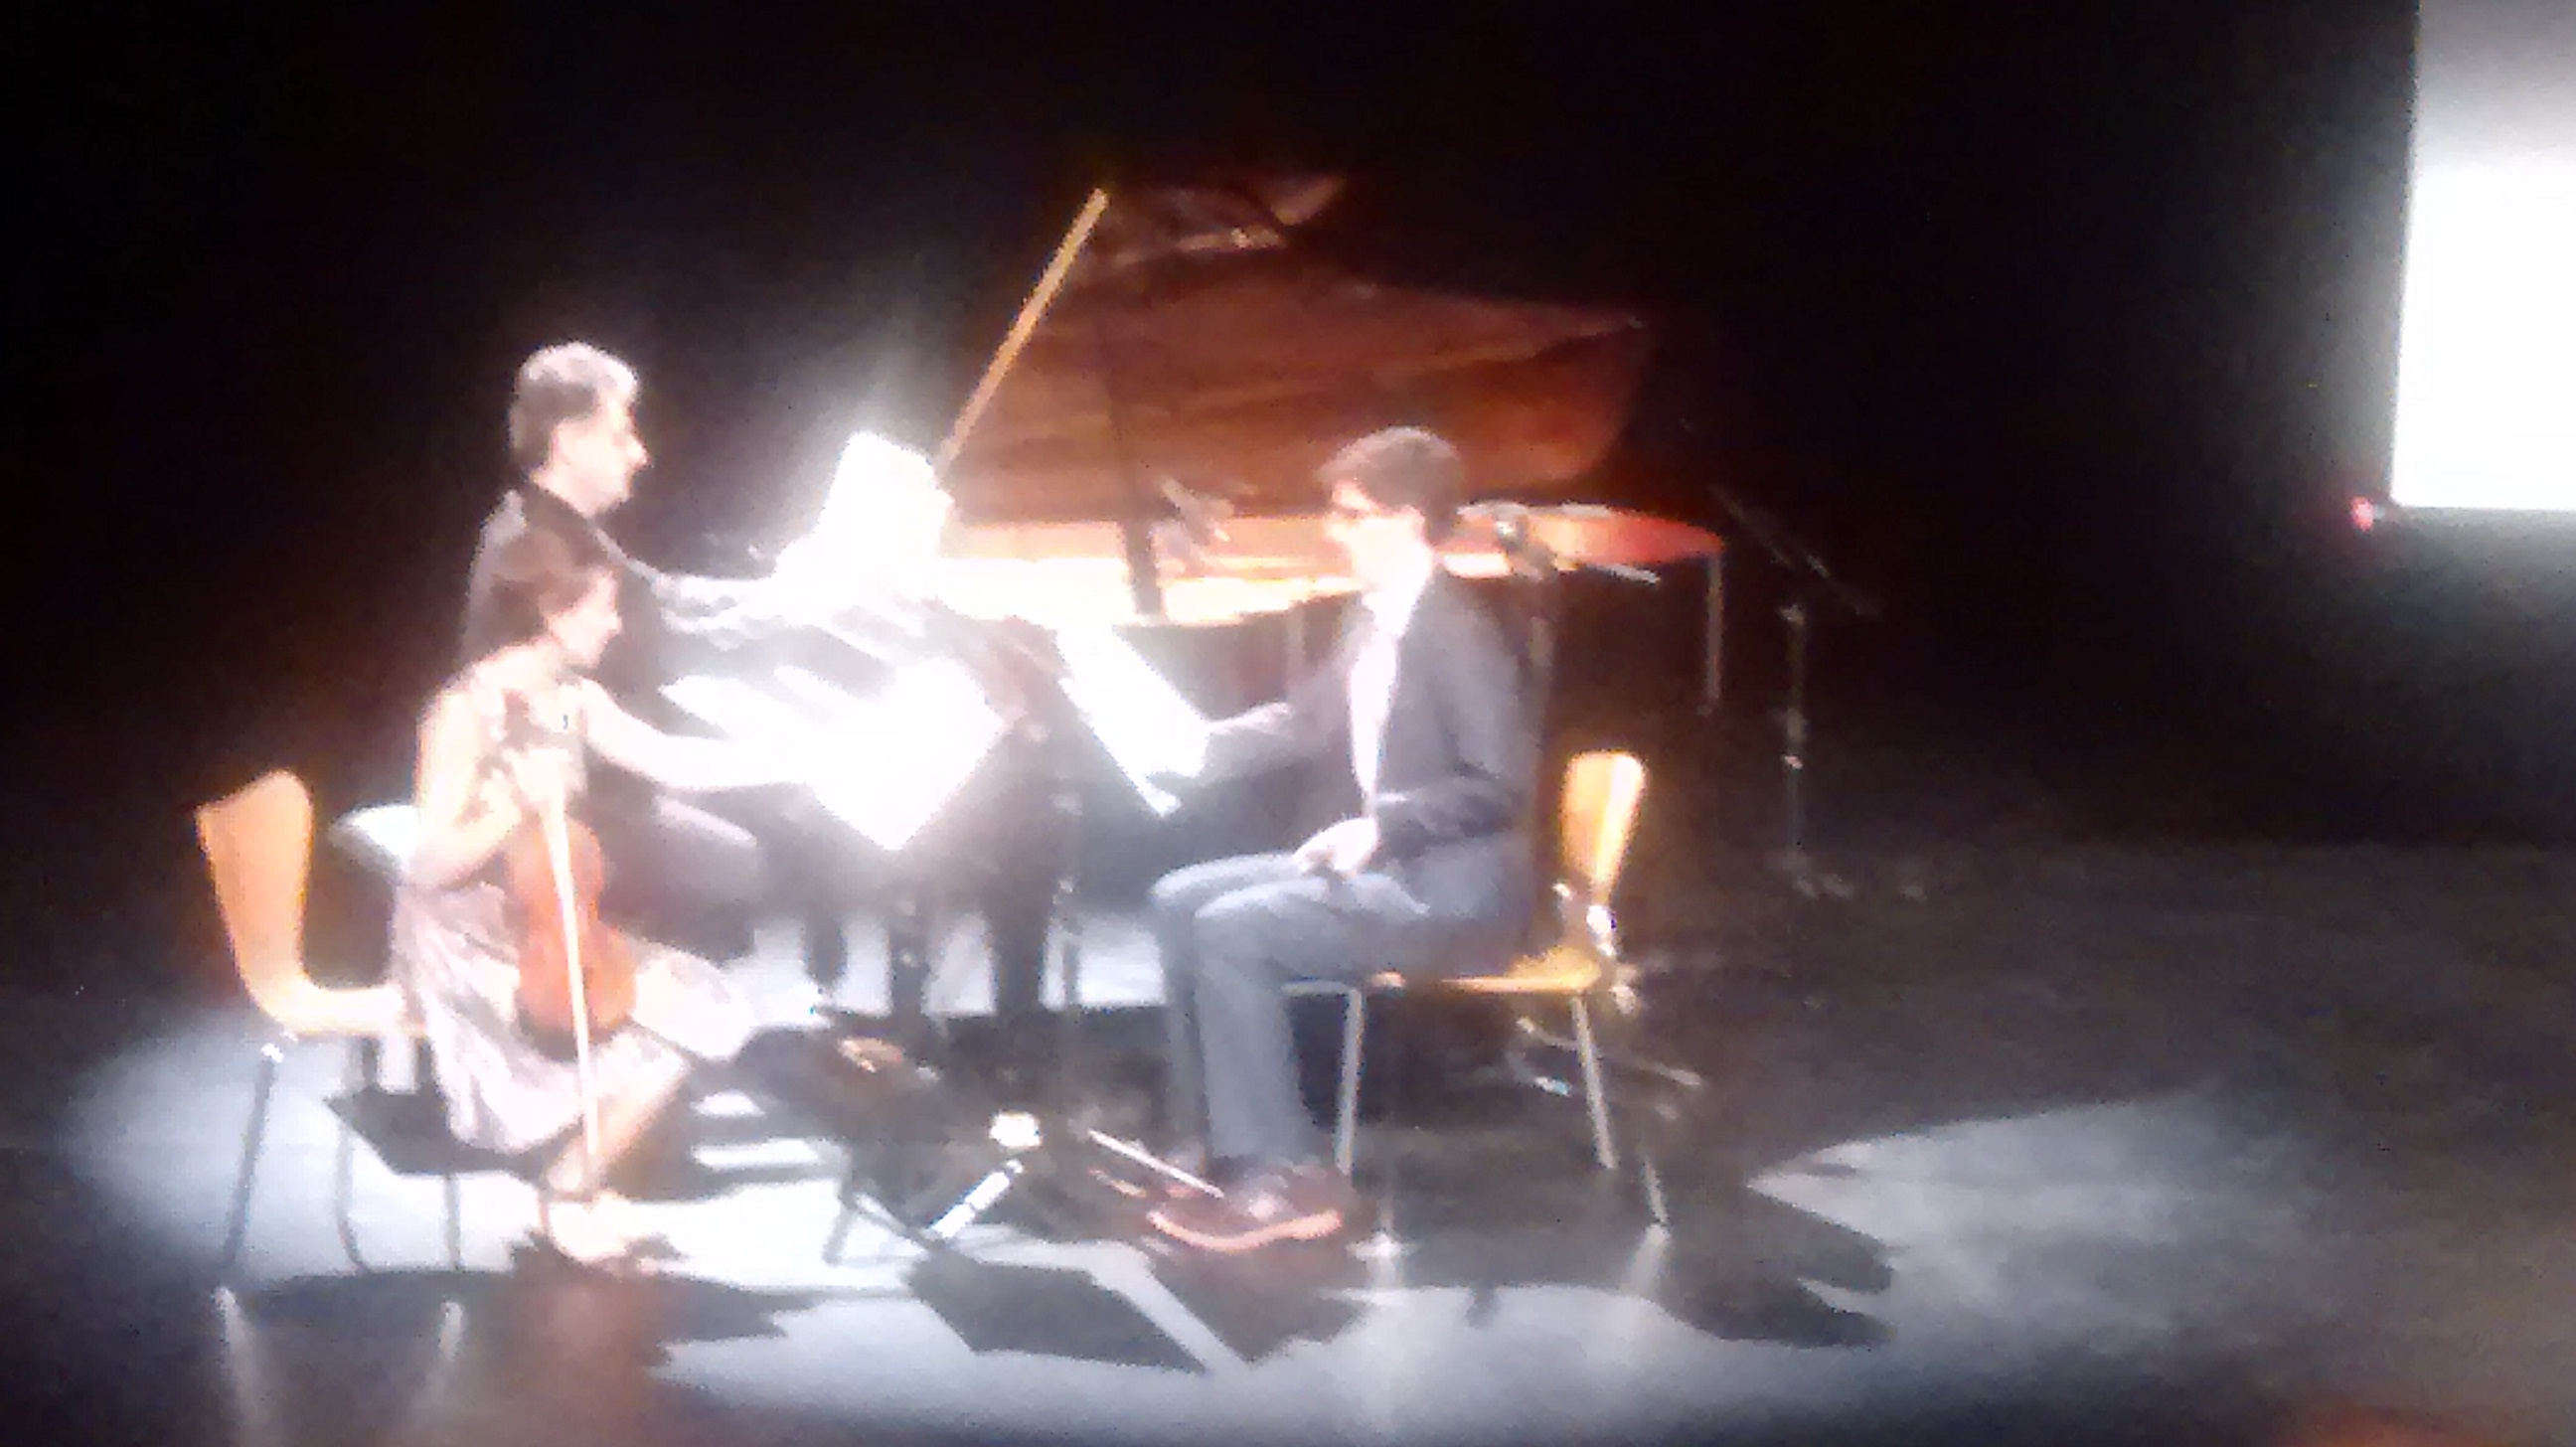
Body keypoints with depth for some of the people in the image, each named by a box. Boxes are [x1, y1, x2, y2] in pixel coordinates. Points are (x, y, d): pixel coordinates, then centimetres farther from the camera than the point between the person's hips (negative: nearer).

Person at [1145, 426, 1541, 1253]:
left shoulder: (1457, 634, -18)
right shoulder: (1374, 619, 9)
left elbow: (1501, 784, -22)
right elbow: (1305, 721, 18)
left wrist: (1378, 826, -26)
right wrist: (1192, 750, 5)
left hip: (1454, 891, -10)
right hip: (1374, 862, 10)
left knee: (1233, 931, -23)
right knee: (1180, 901, 4)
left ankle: (1281, 1177, -17)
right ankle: (1211, 1137, 6)